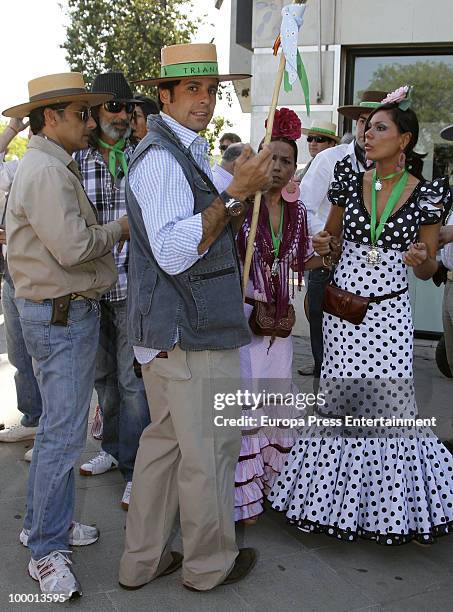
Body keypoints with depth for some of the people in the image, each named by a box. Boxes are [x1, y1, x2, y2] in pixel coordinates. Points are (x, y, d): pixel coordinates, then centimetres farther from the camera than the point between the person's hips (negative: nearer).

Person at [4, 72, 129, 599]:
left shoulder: (52, 166, 17)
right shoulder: (47, 170, -17)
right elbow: (73, 247, -23)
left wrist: (106, 233, 5)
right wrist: (119, 229, -9)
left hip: (64, 311, 11)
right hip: (62, 316, -11)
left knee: (59, 425, 18)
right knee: (63, 432, -4)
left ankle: (46, 522, 32)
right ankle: (46, 548, 9)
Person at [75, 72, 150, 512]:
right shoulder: (75, 162, 5)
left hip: (134, 283, -3)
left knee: (132, 379, -2)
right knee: (103, 373, 17)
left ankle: (135, 471, 9)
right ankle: (112, 448, 36)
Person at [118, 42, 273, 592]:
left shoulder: (182, 153, 18)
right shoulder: (161, 158, -15)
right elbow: (173, 252, -27)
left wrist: (236, 207, 14)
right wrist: (235, 193, -27)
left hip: (168, 331, 10)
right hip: (191, 333, -10)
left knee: (164, 440, 17)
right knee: (210, 448, 4)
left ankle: (142, 561, 30)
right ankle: (209, 563, 24)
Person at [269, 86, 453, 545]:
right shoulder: (351, 180, 3)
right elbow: (328, 236, 16)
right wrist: (321, 244, -6)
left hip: (389, 312, -2)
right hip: (342, 307, 2)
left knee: (390, 404, -2)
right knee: (339, 400, 5)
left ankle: (393, 504, 20)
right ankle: (339, 496, 25)